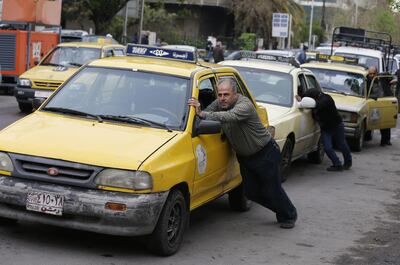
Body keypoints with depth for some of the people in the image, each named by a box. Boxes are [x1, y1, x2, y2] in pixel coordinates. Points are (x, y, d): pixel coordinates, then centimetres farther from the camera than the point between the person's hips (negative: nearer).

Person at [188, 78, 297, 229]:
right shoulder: (219, 104, -5)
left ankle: (289, 216, 27)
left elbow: (229, 116, -47)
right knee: (251, 192, 12)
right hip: (244, 156, 8)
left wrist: (202, 114, -53)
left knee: (272, 190, 0)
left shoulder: (245, 105, -29)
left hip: (266, 153, -8)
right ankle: (281, 210, 35)